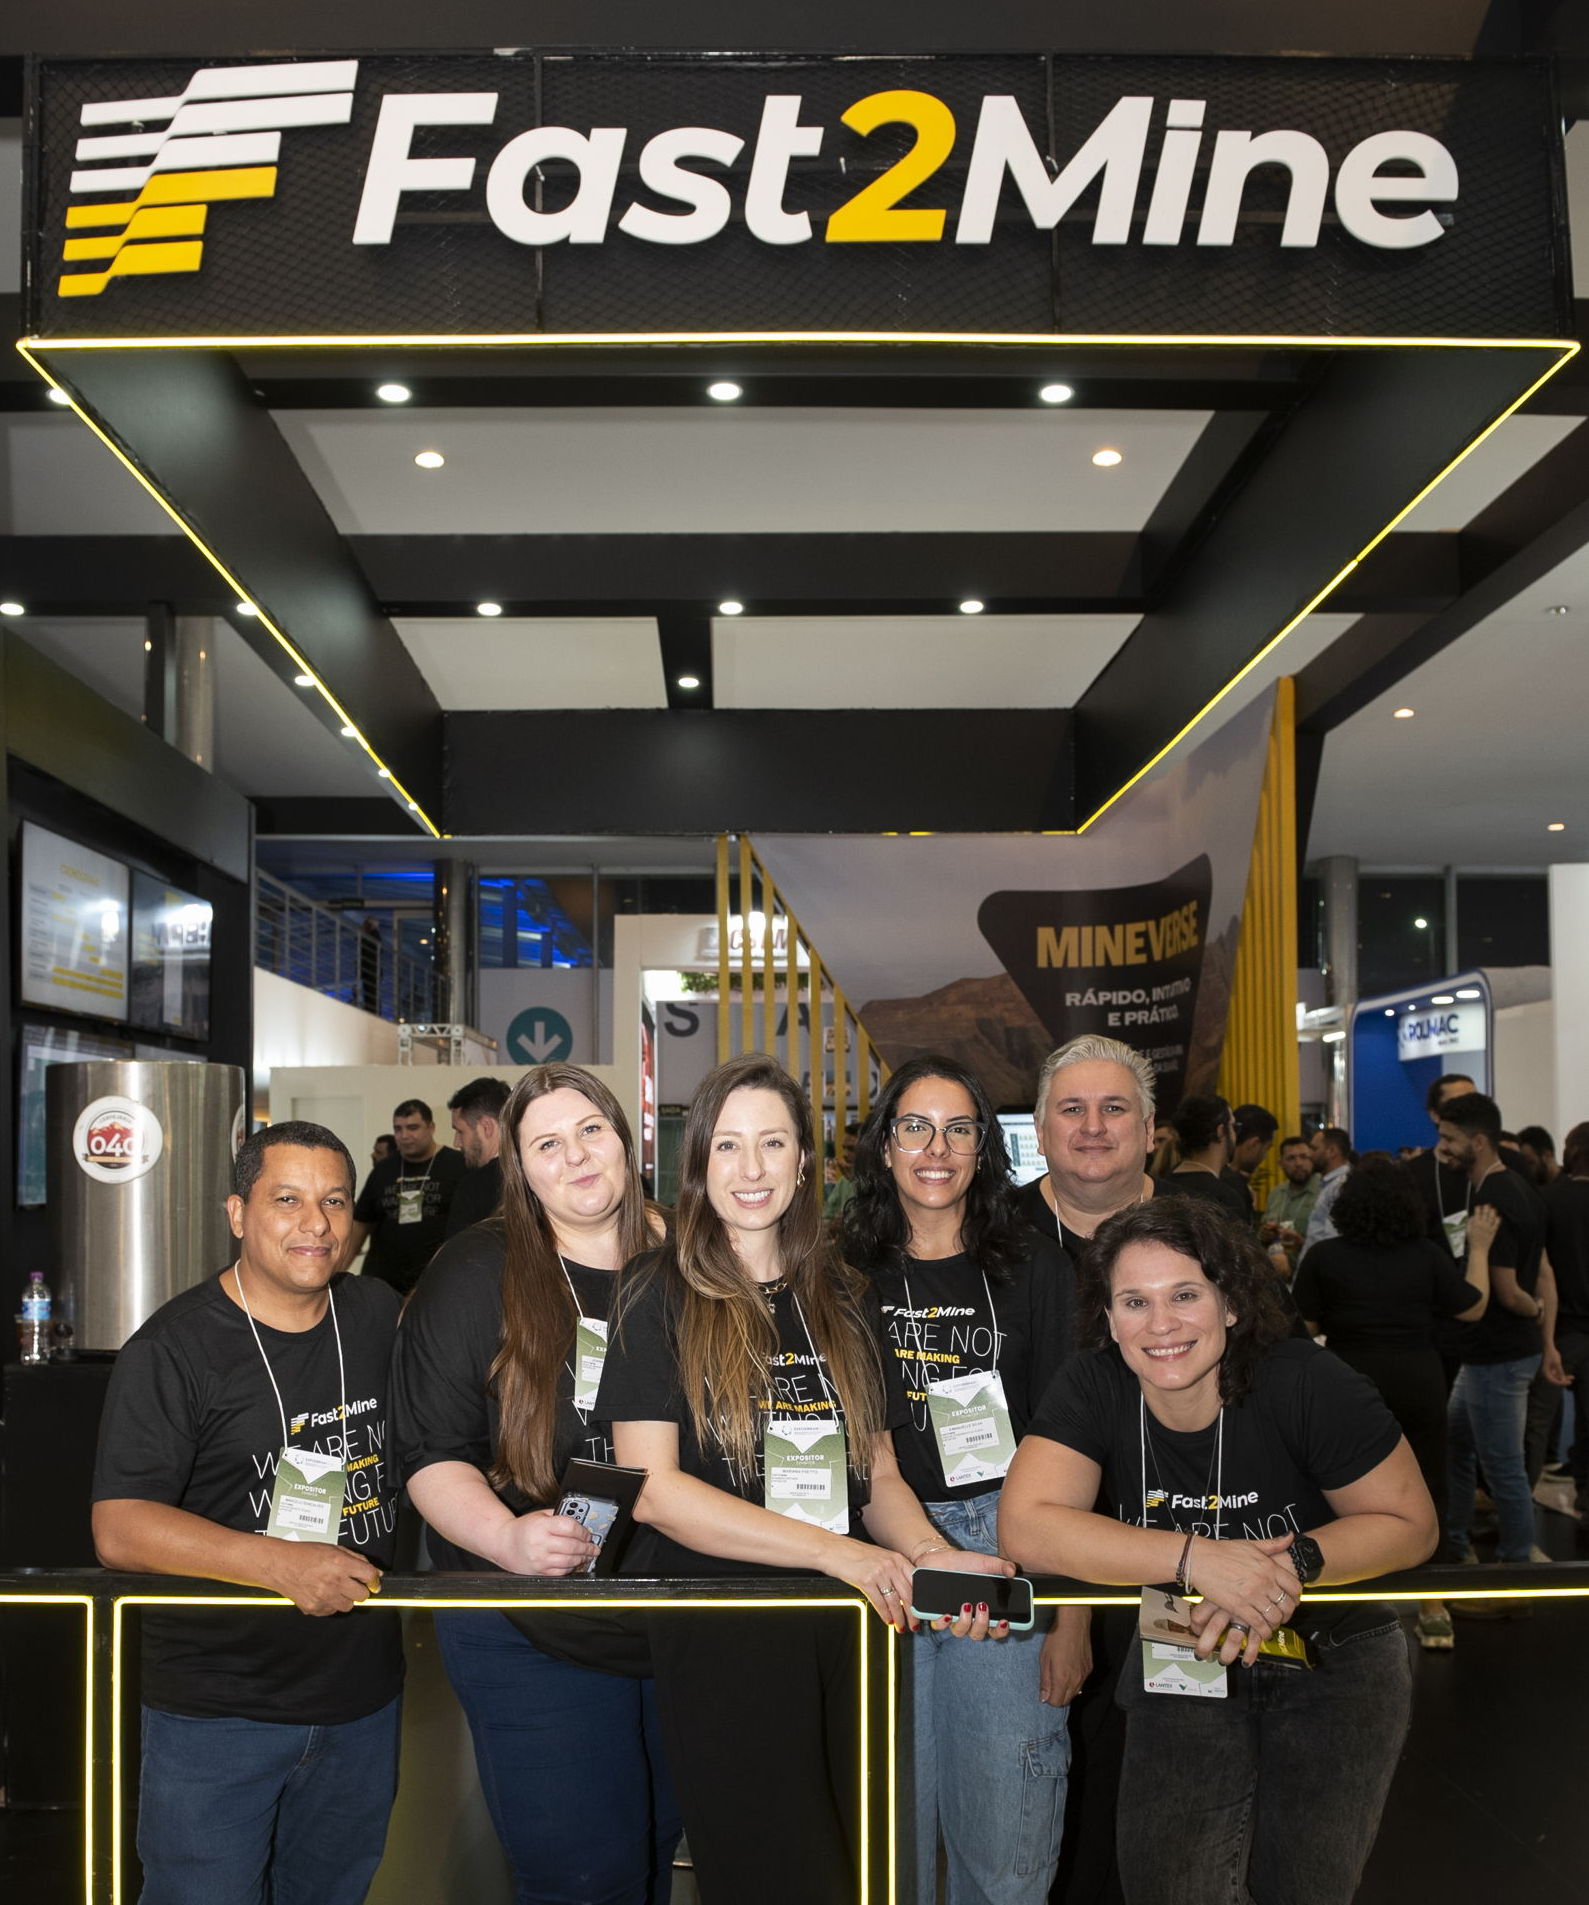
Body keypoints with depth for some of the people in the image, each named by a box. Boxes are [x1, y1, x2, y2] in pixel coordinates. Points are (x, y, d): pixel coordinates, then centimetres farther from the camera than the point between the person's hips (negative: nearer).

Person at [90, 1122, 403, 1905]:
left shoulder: (379, 1317, 4)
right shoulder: (172, 1348, -13)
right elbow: (119, 1529, -19)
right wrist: (282, 1563, -30)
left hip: (363, 1697, 5)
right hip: (218, 1708, -5)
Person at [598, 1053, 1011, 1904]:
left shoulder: (844, 1301, 10)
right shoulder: (661, 1293, -5)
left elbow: (877, 1472, 12)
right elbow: (650, 1489, -13)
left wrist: (931, 1554, -10)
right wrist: (834, 1551, -19)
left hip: (838, 1641, 5)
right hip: (713, 1645, -4)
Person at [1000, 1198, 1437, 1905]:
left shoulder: (1307, 1384, -22)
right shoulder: (1091, 1388, -18)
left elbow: (1410, 1524, -13)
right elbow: (1026, 1529, -29)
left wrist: (1290, 1564, -31)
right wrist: (1195, 1559, -38)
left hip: (1334, 1663, -1)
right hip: (1186, 1660, 1)